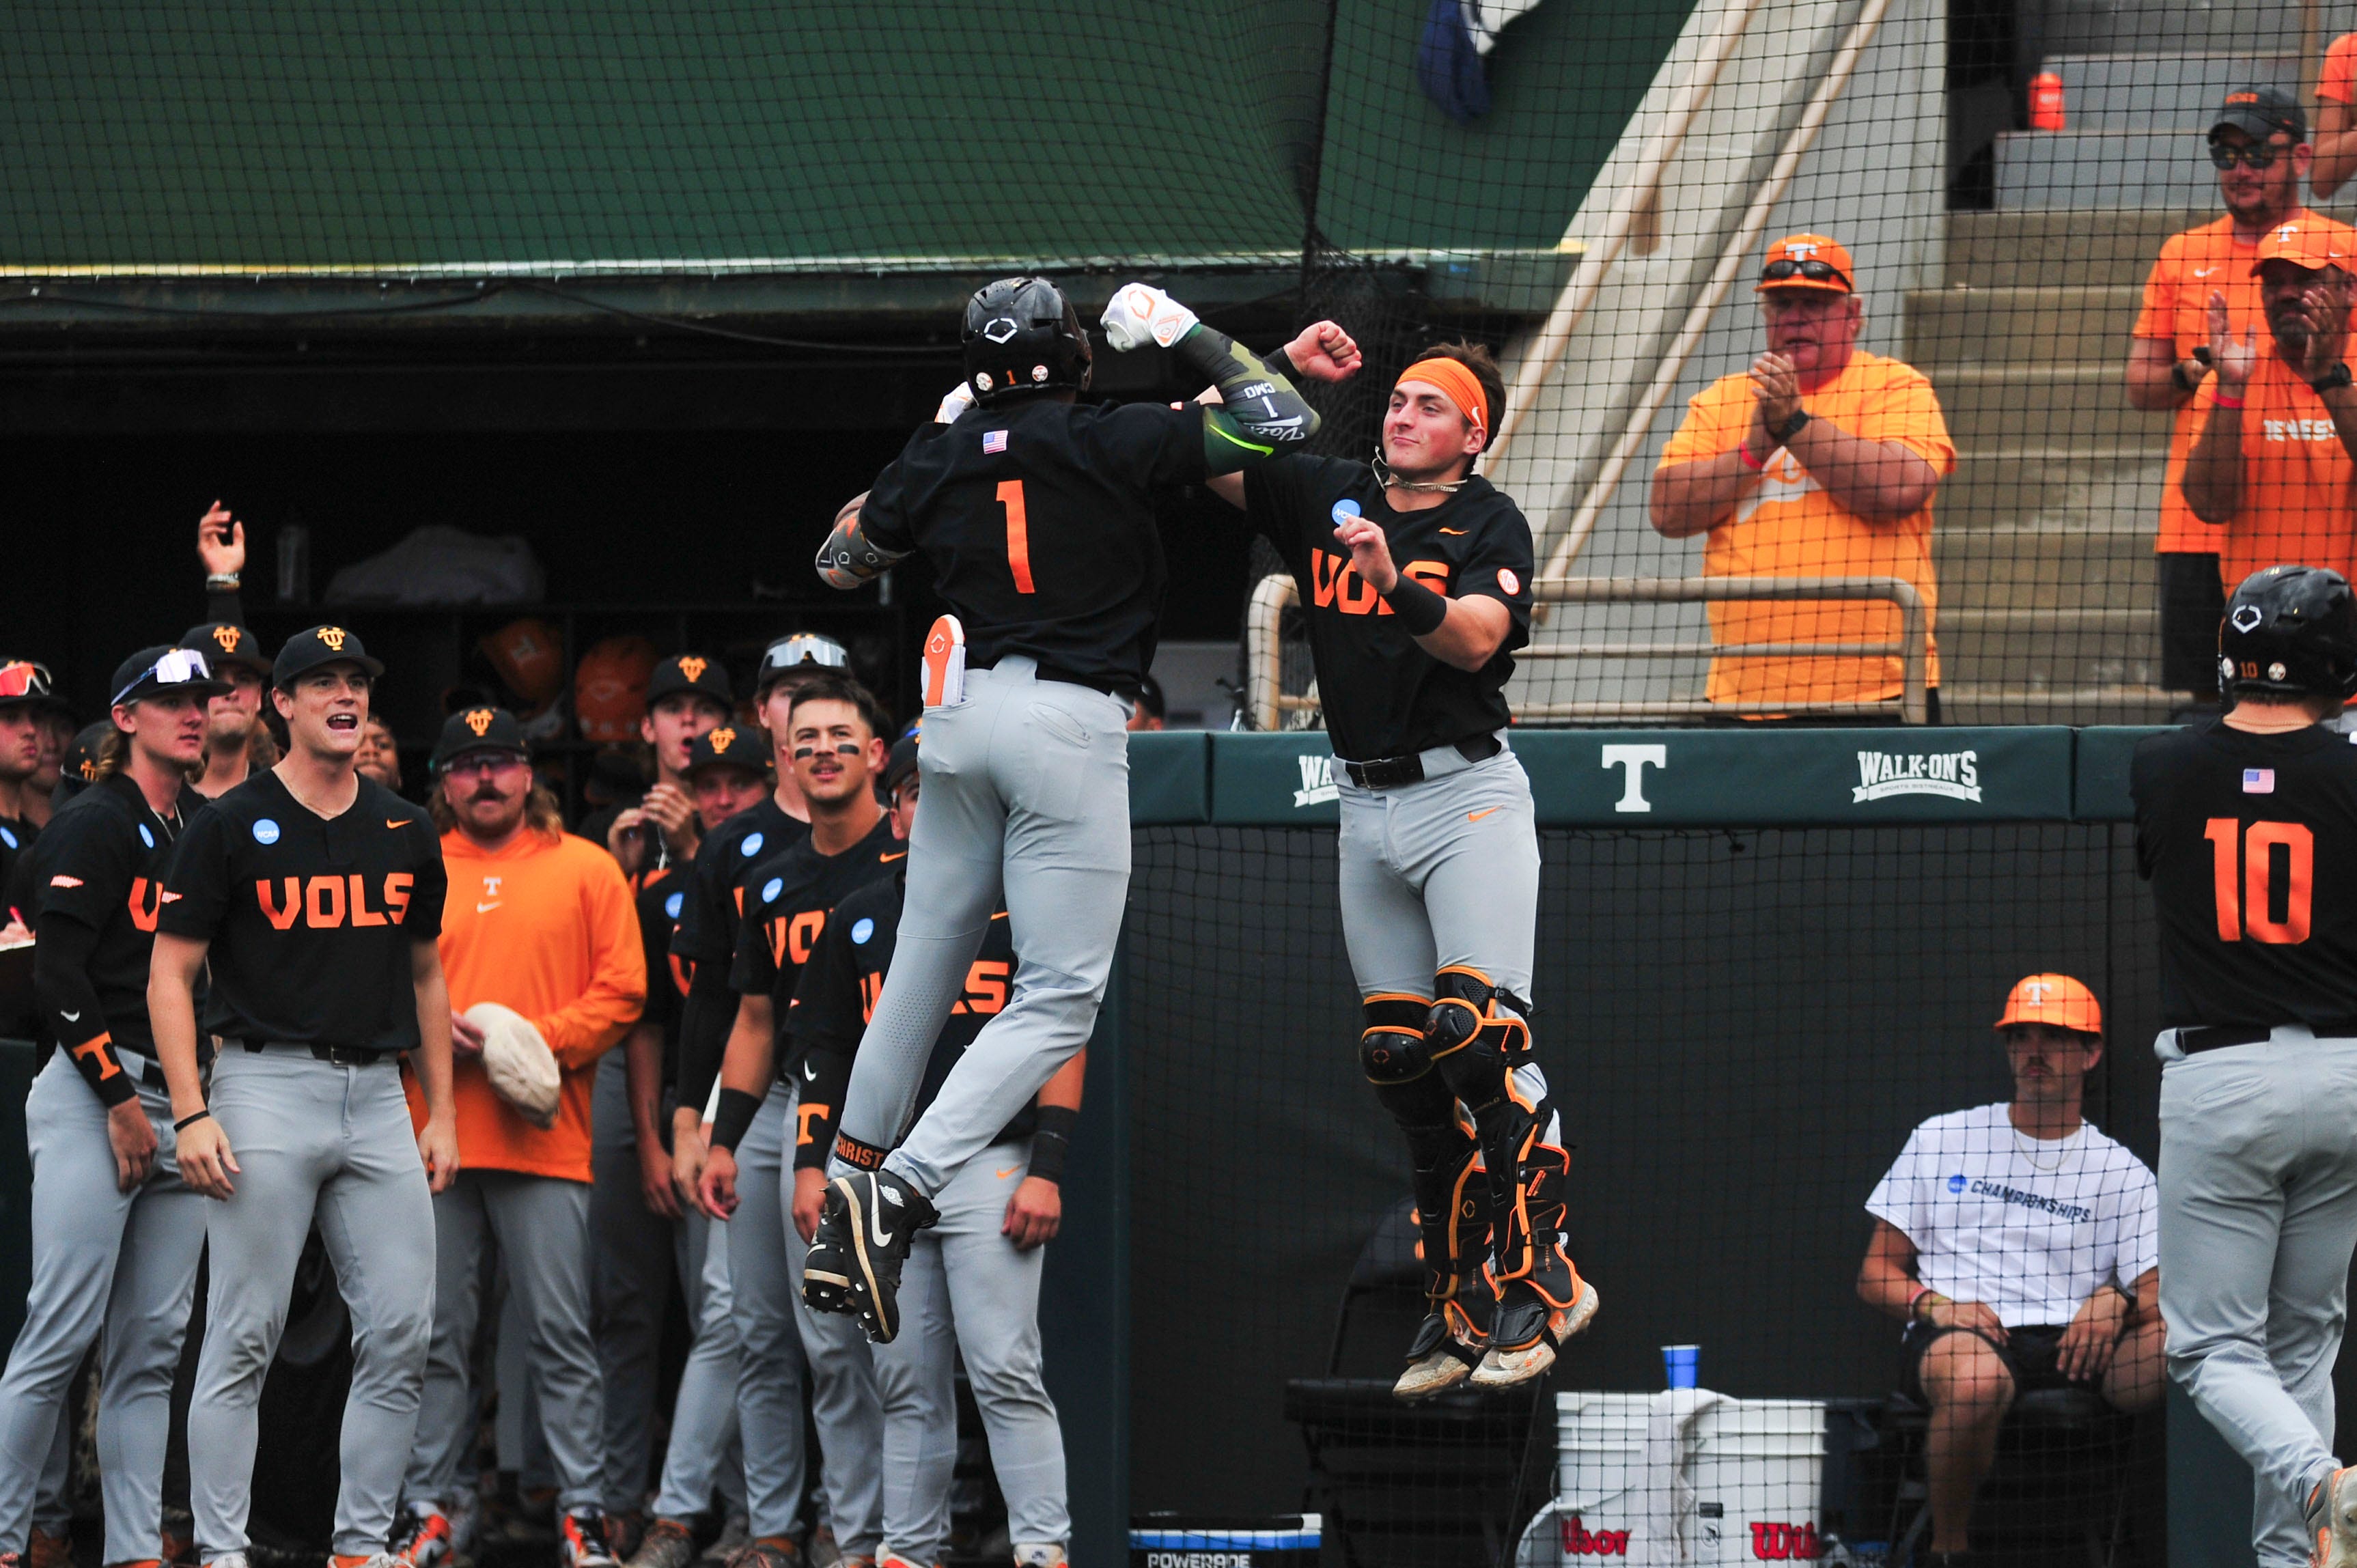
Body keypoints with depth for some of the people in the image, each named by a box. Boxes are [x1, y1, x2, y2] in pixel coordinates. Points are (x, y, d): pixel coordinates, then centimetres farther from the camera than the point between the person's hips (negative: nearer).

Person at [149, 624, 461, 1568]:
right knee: (244, 1339, -6)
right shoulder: (231, 827, -2)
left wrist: (442, 1113, 14)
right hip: (268, 1090, -5)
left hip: (378, 1098, 5)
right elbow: (170, 975, -3)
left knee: (401, 1334, 0)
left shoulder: (407, 834, 13)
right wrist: (191, 1115, -13)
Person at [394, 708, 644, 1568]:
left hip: (544, 1138, -2)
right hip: (433, 1136, 2)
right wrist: (436, 1029, -8)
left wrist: (539, 1040, -10)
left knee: (562, 1334, -2)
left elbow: (621, 989, 2)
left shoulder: (586, 870, 7)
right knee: (436, 1335, 4)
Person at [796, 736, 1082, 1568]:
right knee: (906, 1383, 6)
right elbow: (824, 1052, 19)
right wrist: (811, 1164, 8)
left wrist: (1045, 1170, -10)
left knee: (1004, 1371, -13)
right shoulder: (859, 920, 16)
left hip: (990, 1167, -5)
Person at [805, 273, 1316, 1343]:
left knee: (923, 970, 16)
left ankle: (843, 1218, 16)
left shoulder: (936, 458, 8)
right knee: (1060, 998, -4)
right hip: (1072, 723, -5)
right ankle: (901, 1191, -20)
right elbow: (1284, 422, -1)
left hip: (960, 712, 5)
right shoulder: (1114, 442, -5)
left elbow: (839, 561, 25)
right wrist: (1183, 334, 10)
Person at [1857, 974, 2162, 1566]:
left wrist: (2115, 1303, -17)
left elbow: (2161, 1296, 7)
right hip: (1952, 1337, -1)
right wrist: (1935, 1305, -5)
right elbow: (1875, 1276, 17)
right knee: (1975, 1379, -41)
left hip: (2073, 1348, 1)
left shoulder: (2123, 1173, 18)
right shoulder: (1941, 1140, 19)